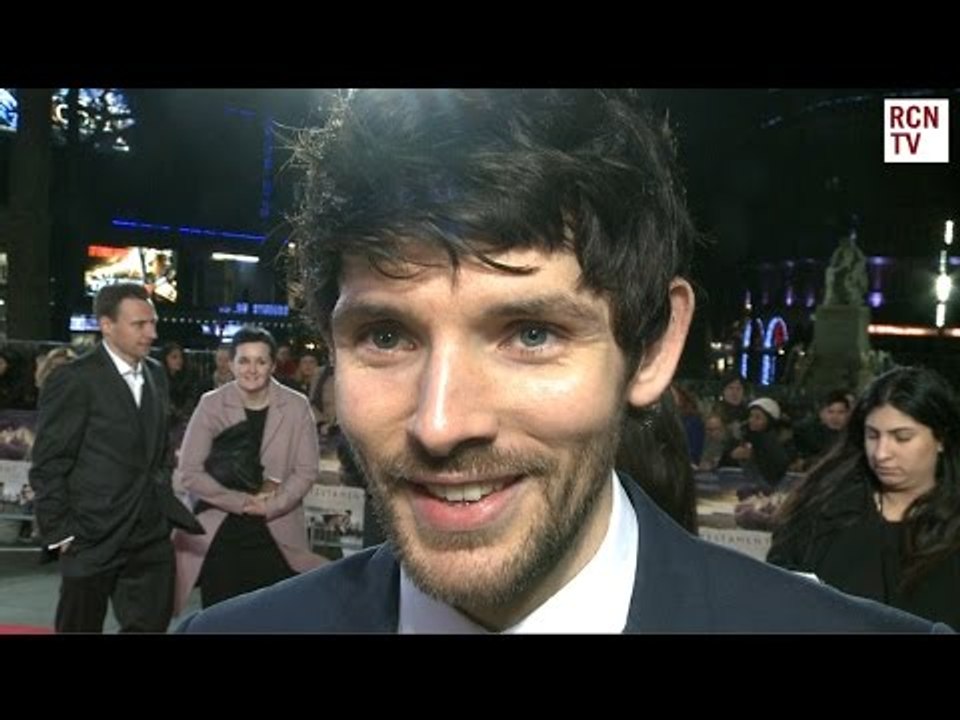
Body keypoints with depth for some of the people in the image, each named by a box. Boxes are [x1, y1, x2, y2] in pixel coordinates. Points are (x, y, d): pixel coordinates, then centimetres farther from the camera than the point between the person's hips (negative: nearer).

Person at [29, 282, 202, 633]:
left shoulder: (156, 374, 10)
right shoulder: (73, 380, -11)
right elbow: (48, 467, -10)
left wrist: (168, 505, 8)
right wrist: (61, 534, -12)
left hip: (151, 535, 6)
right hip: (93, 537, -6)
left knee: (151, 625, 8)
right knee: (80, 626, 9)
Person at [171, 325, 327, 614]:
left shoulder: (296, 406, -1)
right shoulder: (211, 404, -3)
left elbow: (307, 470, 0)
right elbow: (188, 472, -6)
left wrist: (270, 505, -13)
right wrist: (240, 501, -11)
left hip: (277, 535, 0)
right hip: (219, 534, 0)